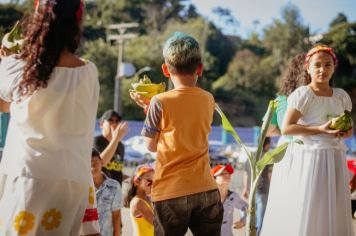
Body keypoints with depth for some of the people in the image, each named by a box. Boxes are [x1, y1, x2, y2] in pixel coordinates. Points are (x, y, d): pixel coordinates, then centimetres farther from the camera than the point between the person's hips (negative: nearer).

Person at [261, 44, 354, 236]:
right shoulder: (303, 94, -8)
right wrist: (320, 130, -20)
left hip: (334, 160, 6)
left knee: (332, 216, 9)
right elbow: (286, 129, -15)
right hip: (307, 158, -6)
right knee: (302, 214, -5)